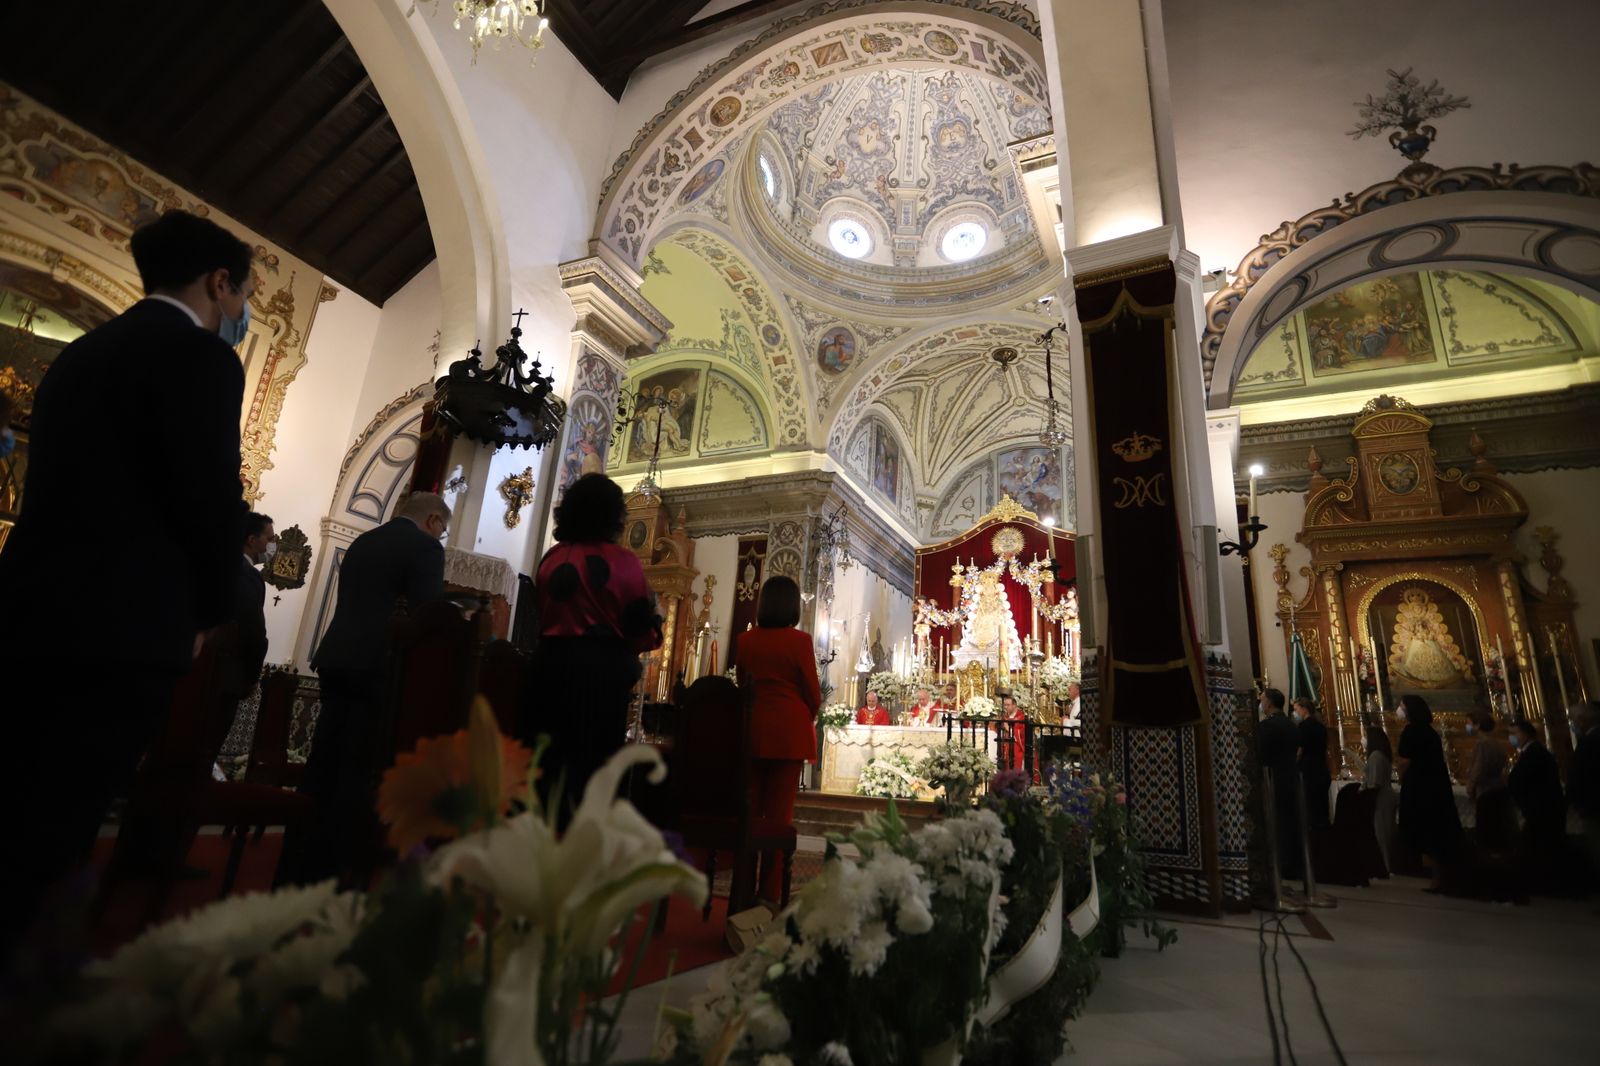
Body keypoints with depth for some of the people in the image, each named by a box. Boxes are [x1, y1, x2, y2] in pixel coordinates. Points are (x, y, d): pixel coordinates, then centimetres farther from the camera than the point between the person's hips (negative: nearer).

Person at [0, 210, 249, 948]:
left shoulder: (84, 350, 17)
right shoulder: (200, 357, -11)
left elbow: (68, 489, 18)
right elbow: (212, 502, -15)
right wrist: (210, 612, 2)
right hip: (115, 637, -9)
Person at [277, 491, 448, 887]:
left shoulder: (362, 541, 17)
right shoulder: (425, 547, -7)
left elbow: (355, 605, 20)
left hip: (337, 660, 8)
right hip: (379, 666, -8)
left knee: (323, 764, 13)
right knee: (362, 772, -1)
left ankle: (299, 866, 20)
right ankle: (342, 871, 4)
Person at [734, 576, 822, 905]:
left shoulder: (745, 640, 3)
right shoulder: (799, 639, -9)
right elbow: (812, 691, -4)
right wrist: (808, 718, 15)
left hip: (752, 730, 4)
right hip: (789, 731, -4)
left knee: (750, 808, 12)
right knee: (780, 810, 3)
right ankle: (770, 893, 8)